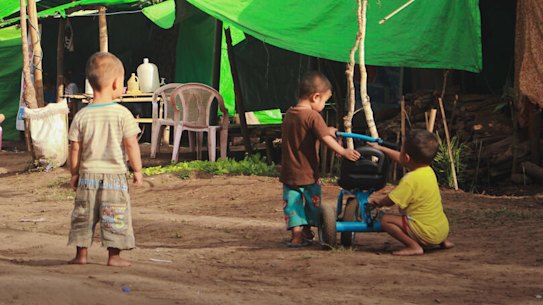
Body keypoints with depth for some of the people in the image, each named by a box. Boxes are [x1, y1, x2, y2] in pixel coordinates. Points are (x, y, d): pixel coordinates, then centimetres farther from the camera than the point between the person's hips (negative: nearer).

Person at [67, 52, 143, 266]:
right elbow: (131, 145, -10)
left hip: (88, 175, 3)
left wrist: (74, 173, 11)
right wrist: (137, 170, 1)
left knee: (83, 215, 12)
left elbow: (75, 148, 0)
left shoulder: (81, 116, -2)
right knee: (116, 217, 5)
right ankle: (114, 255, 4)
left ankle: (81, 254, 16)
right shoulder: (122, 114, -11)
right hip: (114, 176, -3)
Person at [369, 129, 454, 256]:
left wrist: (378, 201, 8)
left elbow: (390, 201, -15)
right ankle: (443, 241, 24)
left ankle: (413, 246, -15)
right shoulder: (428, 170, 5)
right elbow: (400, 159, 21)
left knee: (386, 220, -8)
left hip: (427, 234, -9)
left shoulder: (411, 180, -22)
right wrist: (381, 148, 32)